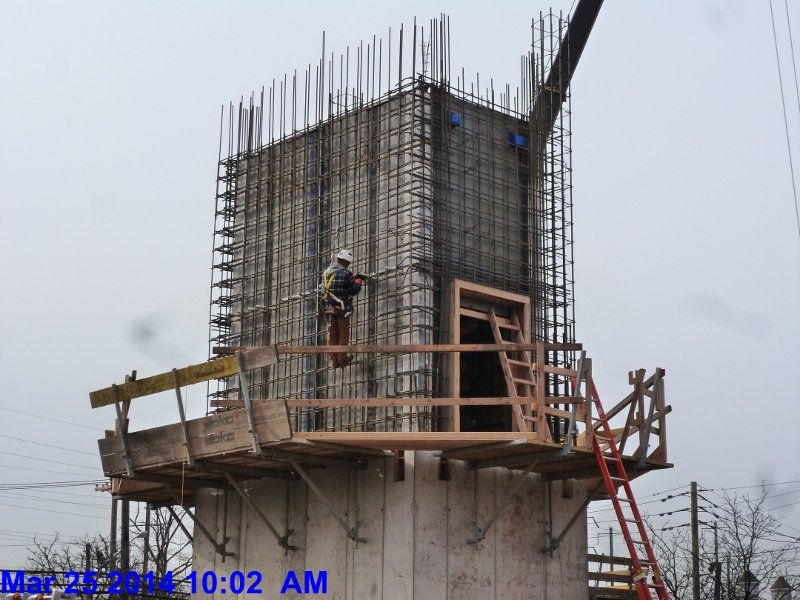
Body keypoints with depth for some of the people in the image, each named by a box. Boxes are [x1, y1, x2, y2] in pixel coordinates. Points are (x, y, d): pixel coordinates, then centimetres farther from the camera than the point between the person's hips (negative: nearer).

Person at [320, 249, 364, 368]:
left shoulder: (326, 272, 9)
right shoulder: (346, 273, -13)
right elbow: (353, 291, -8)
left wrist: (353, 278, 22)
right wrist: (358, 282, 10)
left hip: (329, 307, 6)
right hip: (342, 307, -6)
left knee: (332, 334, 10)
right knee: (343, 333, 7)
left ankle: (334, 360, 12)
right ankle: (342, 358, 10)